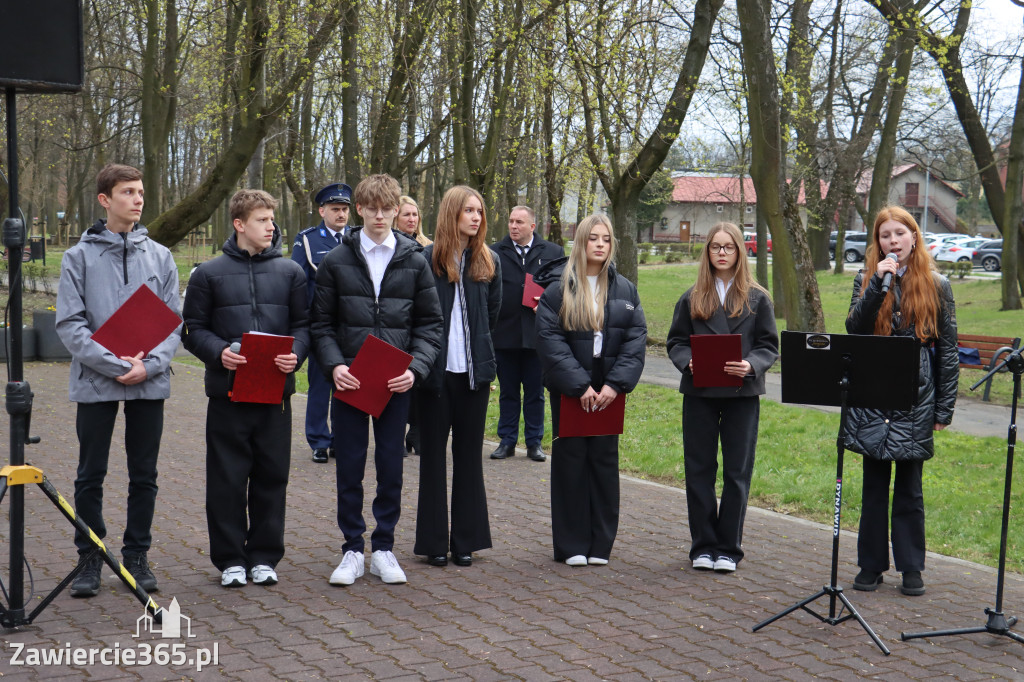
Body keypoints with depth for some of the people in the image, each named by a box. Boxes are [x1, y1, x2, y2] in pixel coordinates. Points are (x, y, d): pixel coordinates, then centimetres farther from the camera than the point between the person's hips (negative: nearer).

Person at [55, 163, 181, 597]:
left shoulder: (160, 256, 8)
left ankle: (137, 555, 20)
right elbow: (69, 324, -5)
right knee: (90, 477, 5)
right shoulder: (80, 256, 1)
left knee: (144, 476, 8)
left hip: (150, 383, 2)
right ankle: (89, 558, 17)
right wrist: (113, 364, -16)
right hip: (95, 383, -2)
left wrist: (149, 364, -12)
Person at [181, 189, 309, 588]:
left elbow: (303, 325, 10)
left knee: (272, 476, 7)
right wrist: (218, 352, -15)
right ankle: (230, 558, 14)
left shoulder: (290, 273, 9)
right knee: (228, 479, 3)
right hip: (228, 390, -2)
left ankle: (264, 556, 19)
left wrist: (295, 354, -11)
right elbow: (193, 330, 4)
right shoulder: (209, 274, 4)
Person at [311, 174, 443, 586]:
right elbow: (321, 324, 4)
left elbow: (430, 324, 6)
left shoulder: (414, 262, 5)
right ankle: (353, 549, 16)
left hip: (395, 384, 1)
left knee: (391, 469, 6)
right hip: (348, 382, 0)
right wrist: (334, 365, -12)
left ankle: (383, 548, 18)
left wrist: (415, 367, -9)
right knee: (349, 468, 4)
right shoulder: (336, 261, 3)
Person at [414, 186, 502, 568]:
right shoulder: (427, 260, -6)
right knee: (433, 452, 4)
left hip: (474, 370, 3)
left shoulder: (488, 262, 6)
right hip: (437, 370, -3)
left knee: (469, 451, 8)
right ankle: (434, 541, 12)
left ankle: (466, 540, 16)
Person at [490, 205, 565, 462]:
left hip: (537, 335, 0)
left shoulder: (553, 253, 7)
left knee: (535, 393, 6)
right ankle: (507, 441, 18)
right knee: (508, 392, 9)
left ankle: (534, 442, 16)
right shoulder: (495, 253, 6)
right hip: (505, 334, 0)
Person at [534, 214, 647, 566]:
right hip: (568, 388, -2)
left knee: (605, 460, 6)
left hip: (608, 391, 3)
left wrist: (615, 383, -12)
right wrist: (578, 384, -16)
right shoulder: (558, 287, -2)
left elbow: (636, 339, 1)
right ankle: (571, 545, 10)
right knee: (570, 460, 2)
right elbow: (549, 339, -9)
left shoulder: (625, 290, 7)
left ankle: (600, 544, 15)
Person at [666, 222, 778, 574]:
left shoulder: (757, 298, 5)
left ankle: (729, 548, 12)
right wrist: (688, 362, -13)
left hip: (742, 394, -1)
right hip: (699, 393, 1)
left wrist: (751, 365, -16)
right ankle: (703, 546, 15)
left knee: (737, 472, 3)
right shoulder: (692, 297, 8)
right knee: (699, 469, 4)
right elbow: (676, 342, 8)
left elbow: (769, 346, 3)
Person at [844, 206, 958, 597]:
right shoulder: (866, 279, 7)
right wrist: (878, 284, -18)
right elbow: (854, 329, -8)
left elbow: (948, 350, 4)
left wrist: (944, 409, 0)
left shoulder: (936, 285, 3)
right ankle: (870, 565, 17)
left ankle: (911, 568, 18)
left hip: (916, 401, -1)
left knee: (909, 488, 7)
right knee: (874, 486, 7)